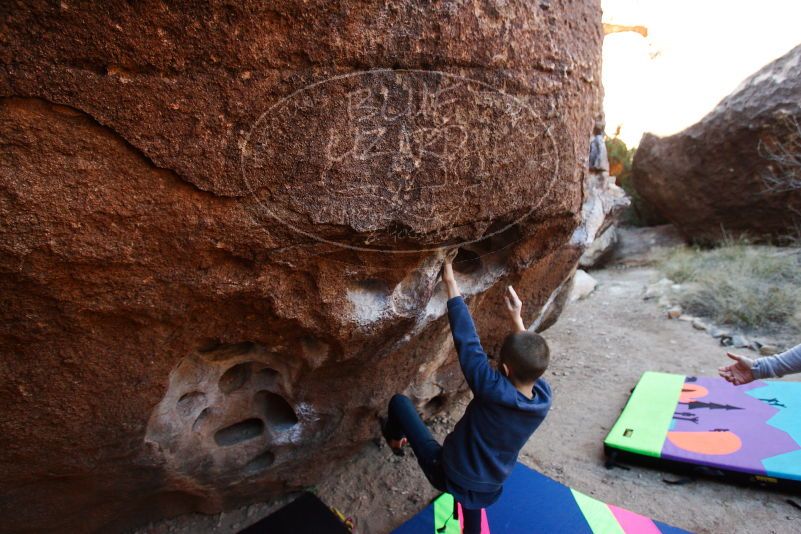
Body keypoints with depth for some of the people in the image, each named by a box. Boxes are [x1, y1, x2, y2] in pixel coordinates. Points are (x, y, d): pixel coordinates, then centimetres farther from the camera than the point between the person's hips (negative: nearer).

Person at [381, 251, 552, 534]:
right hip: (489, 487, 5)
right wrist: (516, 318, 2)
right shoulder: (544, 398, -19)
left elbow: (467, 341, -33)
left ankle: (394, 438, 36)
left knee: (399, 401, 5)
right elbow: (531, 362, 2)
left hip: (449, 475, -5)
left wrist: (450, 281, -26)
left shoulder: (494, 392, -36)